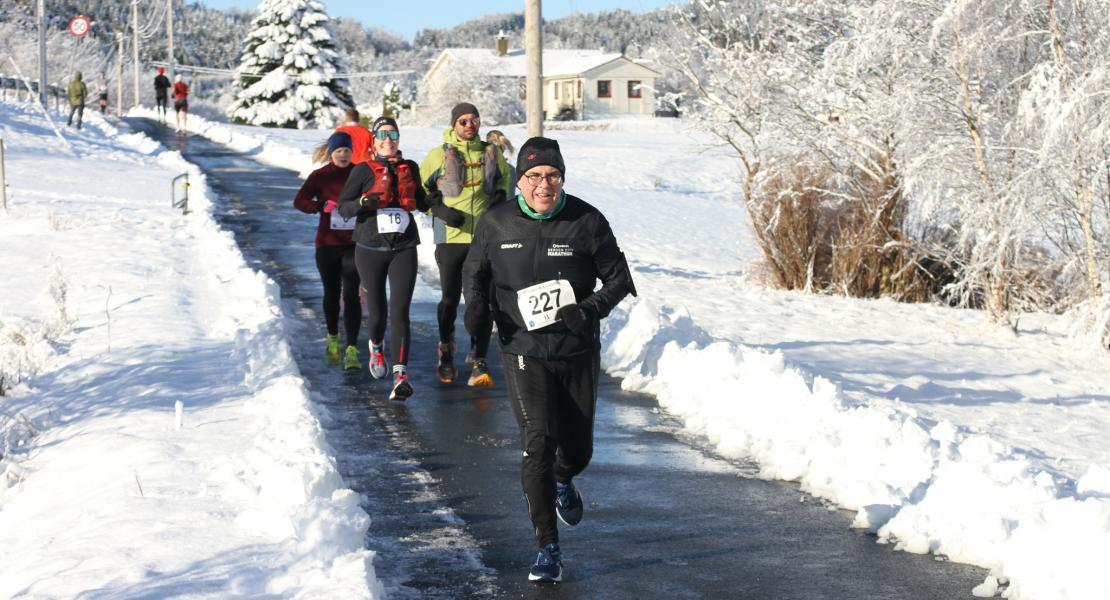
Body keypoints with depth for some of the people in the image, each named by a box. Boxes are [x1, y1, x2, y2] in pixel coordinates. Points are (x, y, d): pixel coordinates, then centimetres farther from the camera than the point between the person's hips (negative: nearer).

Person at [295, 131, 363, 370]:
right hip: (327, 243, 1)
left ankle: (352, 350, -15)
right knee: (331, 293, 14)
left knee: (351, 294, -11)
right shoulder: (320, 176, 0)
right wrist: (322, 205, -22)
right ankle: (333, 339, 36)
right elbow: (299, 201, -6)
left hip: (354, 243, -1)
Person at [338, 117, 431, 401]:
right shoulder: (363, 171, 0)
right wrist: (364, 202, -22)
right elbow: (343, 207, -3)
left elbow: (421, 202, 24)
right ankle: (376, 346, 44)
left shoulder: (410, 169, 9)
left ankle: (401, 375, -17)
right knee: (377, 310, 8)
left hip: (404, 249, 1)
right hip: (370, 249, -1)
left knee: (400, 311, -12)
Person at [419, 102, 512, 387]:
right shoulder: (440, 154, -1)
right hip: (450, 237, -1)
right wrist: (441, 210, -9)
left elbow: (505, 179, 23)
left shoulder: (491, 153, 7)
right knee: (450, 299, 8)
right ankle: (446, 352, 29)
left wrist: (500, 197, 3)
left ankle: (479, 362, 0)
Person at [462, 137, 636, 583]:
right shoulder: (496, 224, -4)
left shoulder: (586, 221, -8)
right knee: (537, 442, -15)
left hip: (578, 353, 1)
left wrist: (589, 310, -19)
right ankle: (548, 549, -7)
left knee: (577, 449, 11)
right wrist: (476, 304, -7)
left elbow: (619, 279, -1)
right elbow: (475, 271, 14)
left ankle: (563, 482, 50)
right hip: (524, 353, -1)